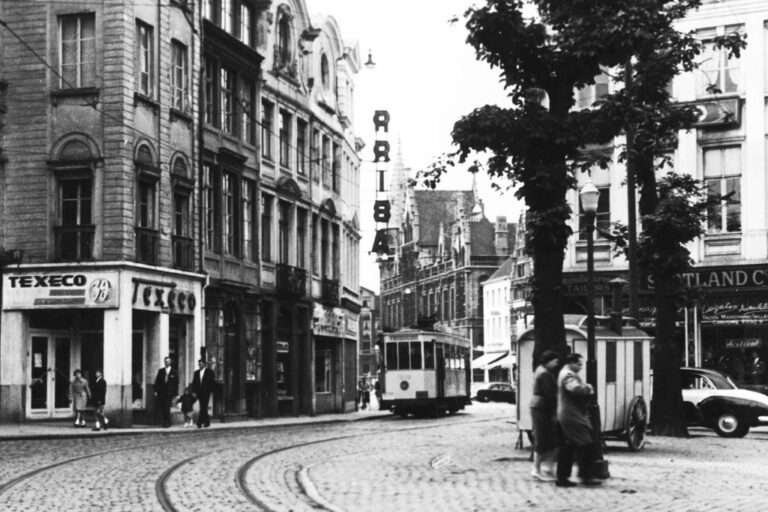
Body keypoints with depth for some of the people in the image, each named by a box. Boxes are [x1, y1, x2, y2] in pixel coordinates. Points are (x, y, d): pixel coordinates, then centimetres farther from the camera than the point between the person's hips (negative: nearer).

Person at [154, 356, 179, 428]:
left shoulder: (174, 372, 6)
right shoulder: (160, 371, 12)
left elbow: (176, 383, 6)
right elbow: (157, 381, 10)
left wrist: (176, 394, 0)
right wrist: (156, 391, 1)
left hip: (169, 393, -3)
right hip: (161, 392, 3)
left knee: (167, 408, -12)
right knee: (162, 408, 0)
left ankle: (167, 423, -6)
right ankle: (165, 422, 7)